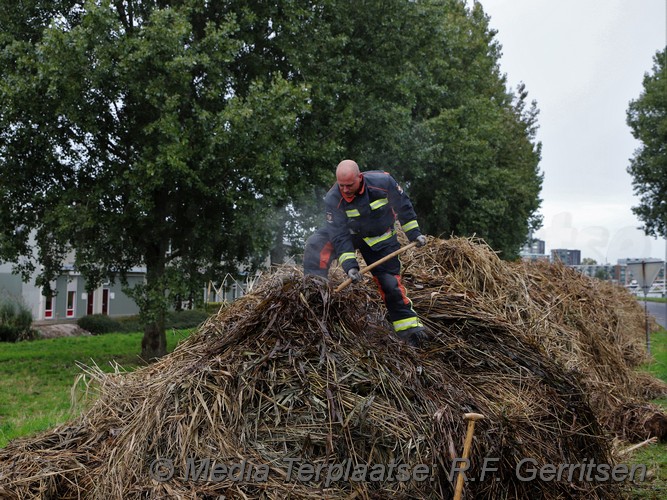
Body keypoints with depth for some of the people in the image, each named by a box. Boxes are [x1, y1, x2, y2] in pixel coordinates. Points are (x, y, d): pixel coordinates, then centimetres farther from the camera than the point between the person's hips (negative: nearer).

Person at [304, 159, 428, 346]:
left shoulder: (383, 182, -28)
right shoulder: (333, 199, -28)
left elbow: (403, 206, -10)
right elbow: (340, 236, -26)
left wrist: (414, 233, -6)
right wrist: (349, 265, -33)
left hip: (380, 241, 0)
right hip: (349, 232, 1)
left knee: (390, 283, -5)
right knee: (316, 245, -25)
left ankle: (410, 326, 7)